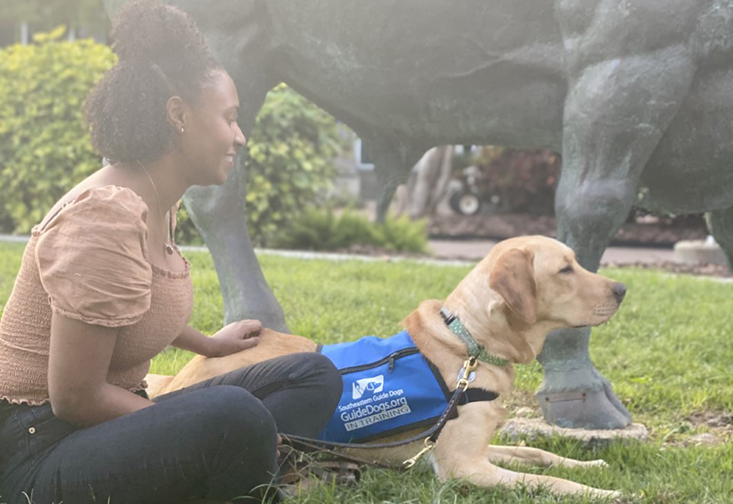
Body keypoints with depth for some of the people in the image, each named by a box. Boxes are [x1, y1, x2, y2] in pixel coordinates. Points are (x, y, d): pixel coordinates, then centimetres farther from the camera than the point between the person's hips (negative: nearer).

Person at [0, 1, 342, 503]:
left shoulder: (158, 203, 8)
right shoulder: (107, 215, -21)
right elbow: (76, 398, -21)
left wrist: (209, 345, 42)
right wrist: (204, 431, -13)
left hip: (111, 421, 11)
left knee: (314, 376, 2)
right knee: (234, 415, -38)